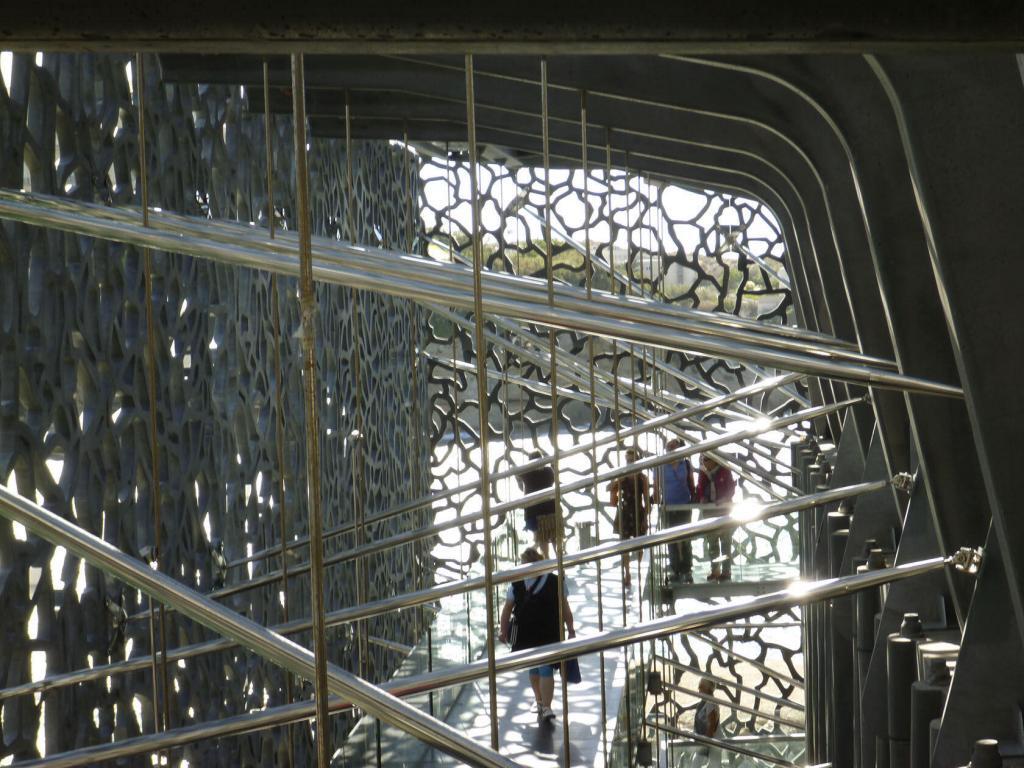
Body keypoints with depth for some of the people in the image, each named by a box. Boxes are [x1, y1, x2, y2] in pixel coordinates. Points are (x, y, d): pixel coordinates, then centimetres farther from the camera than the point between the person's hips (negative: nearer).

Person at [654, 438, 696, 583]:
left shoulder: (686, 464, -1)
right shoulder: (661, 467, -6)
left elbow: (691, 485, 8)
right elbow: (656, 487, -3)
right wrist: (658, 504, -9)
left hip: (684, 506, 1)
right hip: (668, 508, -1)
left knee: (685, 540, 1)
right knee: (672, 540, 8)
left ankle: (687, 571, 6)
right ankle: (675, 570, 18)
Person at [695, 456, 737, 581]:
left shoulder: (724, 472, -5)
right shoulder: (703, 474, 7)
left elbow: (731, 488, -6)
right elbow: (700, 490, 9)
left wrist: (724, 499, -21)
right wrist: (702, 498, -11)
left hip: (724, 511, -4)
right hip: (709, 511, 5)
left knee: (726, 541, -2)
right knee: (712, 542, 7)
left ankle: (726, 570, 1)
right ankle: (715, 570, 14)